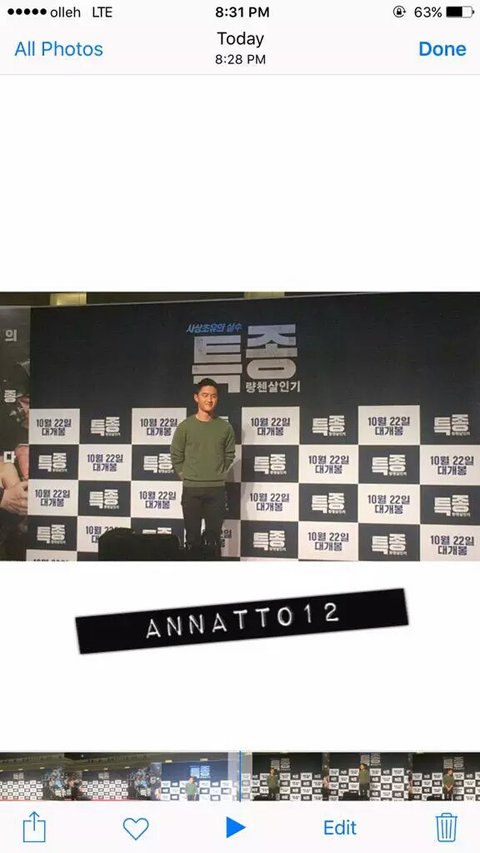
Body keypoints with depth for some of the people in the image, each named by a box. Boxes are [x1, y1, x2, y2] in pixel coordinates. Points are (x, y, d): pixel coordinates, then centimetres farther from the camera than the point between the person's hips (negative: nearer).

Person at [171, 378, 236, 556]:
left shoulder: (225, 427, 2)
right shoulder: (185, 426, -2)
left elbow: (229, 455, 11)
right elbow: (176, 456, 4)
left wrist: (219, 474, 5)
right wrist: (186, 476, 1)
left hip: (216, 489, 1)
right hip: (191, 489, -1)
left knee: (214, 536, 6)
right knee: (192, 536, 5)